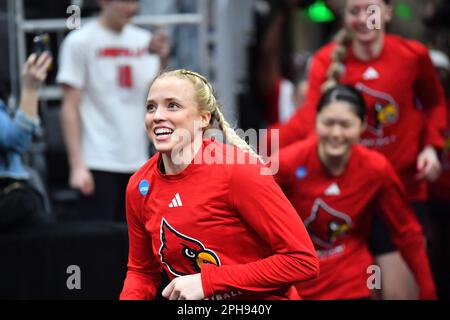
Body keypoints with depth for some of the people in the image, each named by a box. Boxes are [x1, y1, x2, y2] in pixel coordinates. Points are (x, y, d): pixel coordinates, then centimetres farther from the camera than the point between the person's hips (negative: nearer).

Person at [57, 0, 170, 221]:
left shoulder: (143, 40, 10)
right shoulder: (80, 42, -4)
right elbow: (70, 108, -7)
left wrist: (162, 58, -11)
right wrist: (77, 165, -13)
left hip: (136, 162, 5)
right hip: (98, 164, -5)